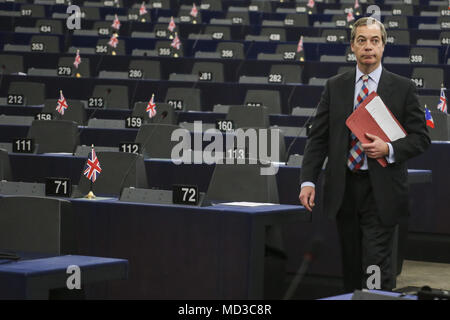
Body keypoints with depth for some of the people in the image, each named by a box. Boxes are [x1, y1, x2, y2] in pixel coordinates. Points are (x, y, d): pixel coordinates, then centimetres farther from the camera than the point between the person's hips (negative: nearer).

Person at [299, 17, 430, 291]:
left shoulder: (403, 88, 2)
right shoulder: (335, 87, 9)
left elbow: (421, 138, 3)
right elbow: (318, 138, 7)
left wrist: (389, 149, -15)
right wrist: (308, 181, -3)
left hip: (382, 191, -3)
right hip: (344, 189, 3)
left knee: (376, 266, -9)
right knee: (351, 266, 8)